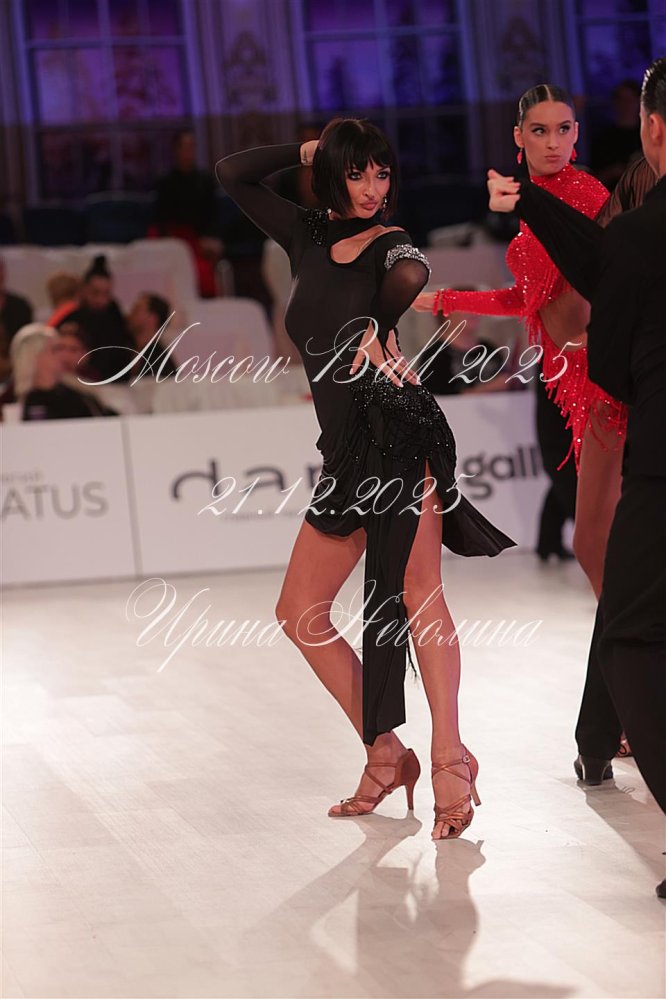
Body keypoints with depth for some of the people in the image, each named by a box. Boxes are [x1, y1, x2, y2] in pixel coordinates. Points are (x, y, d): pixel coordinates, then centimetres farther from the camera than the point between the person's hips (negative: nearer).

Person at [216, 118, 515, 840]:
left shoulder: (390, 244, -3)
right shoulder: (308, 237, 16)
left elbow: (411, 275, -28)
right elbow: (232, 175, 19)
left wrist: (377, 330, -21)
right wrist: (309, 150, 14)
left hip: (399, 434, -8)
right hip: (346, 454, 8)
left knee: (416, 598, -16)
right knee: (299, 614, 7)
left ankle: (449, 764, -19)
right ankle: (386, 757, 12)